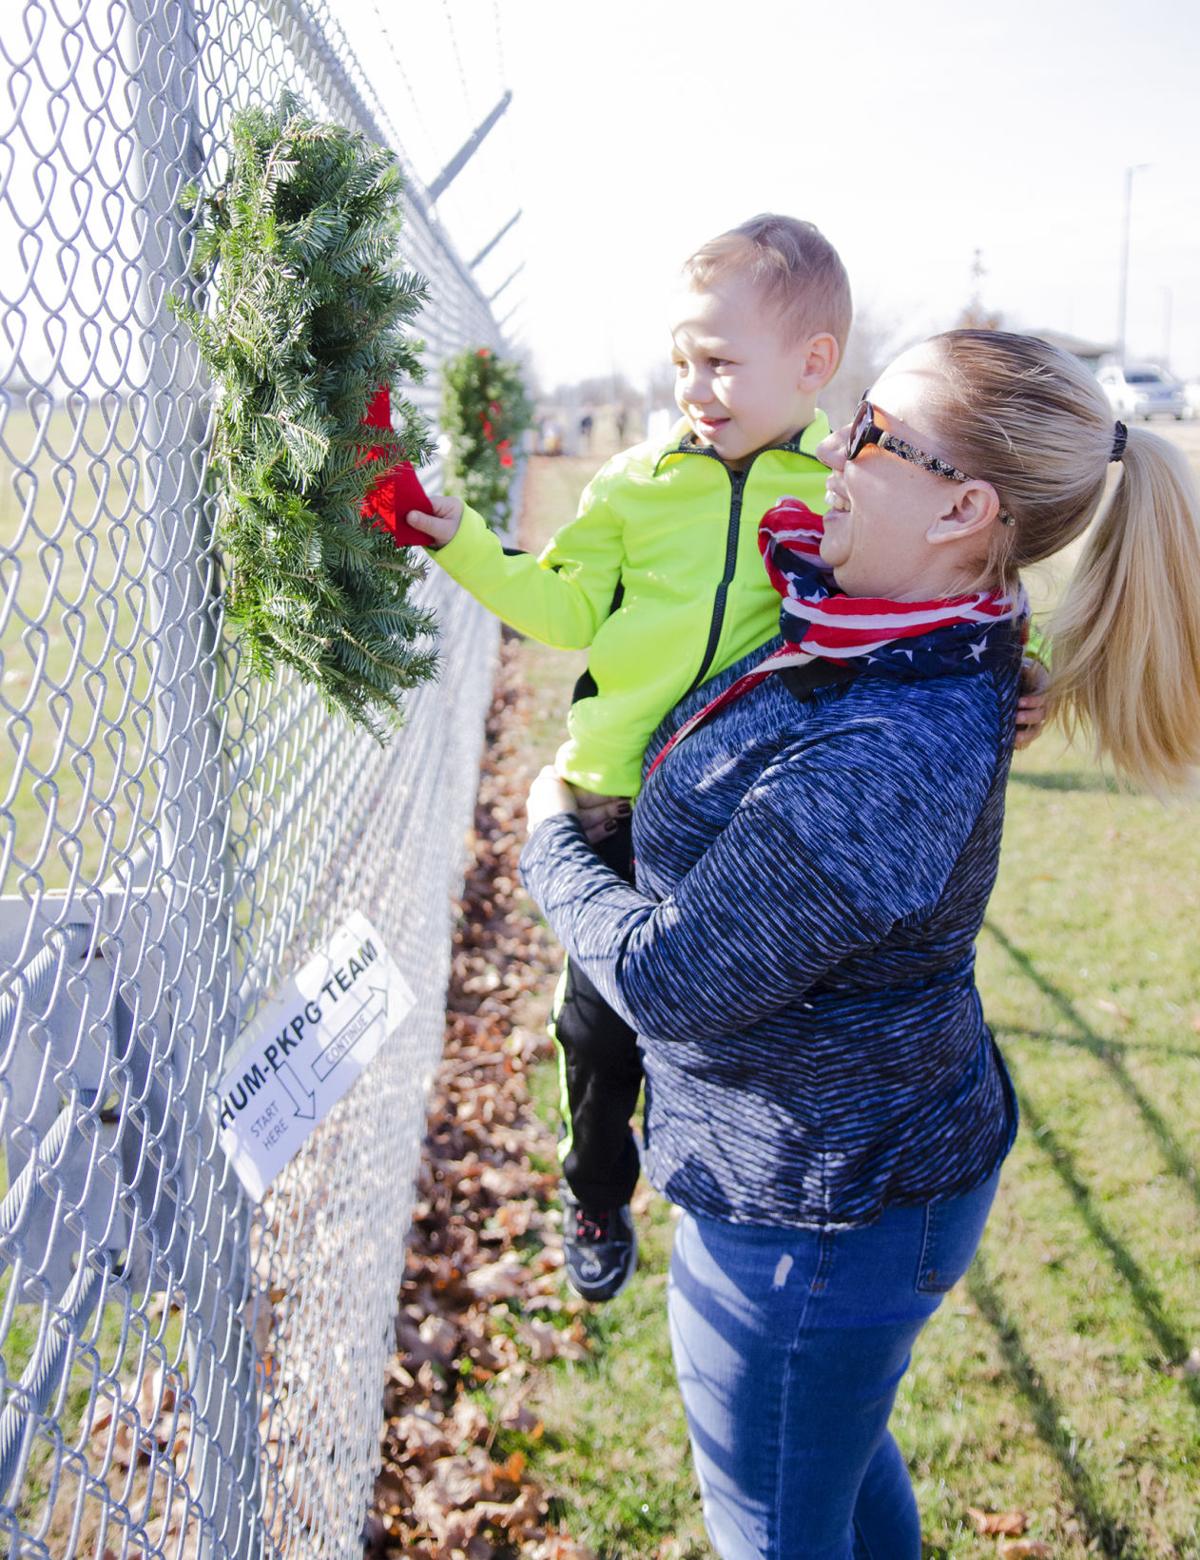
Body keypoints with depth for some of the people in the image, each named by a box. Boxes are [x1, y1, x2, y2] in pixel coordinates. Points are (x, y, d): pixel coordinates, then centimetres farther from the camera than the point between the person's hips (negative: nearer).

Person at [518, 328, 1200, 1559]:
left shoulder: (872, 772, -37)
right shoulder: (924, 654, -5)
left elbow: (669, 985, -25)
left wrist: (551, 845, -8)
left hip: (811, 1215, -9)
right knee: (841, 1454, 32)